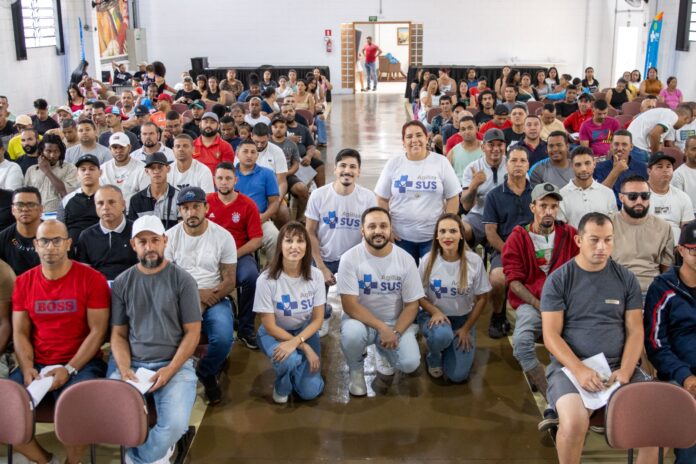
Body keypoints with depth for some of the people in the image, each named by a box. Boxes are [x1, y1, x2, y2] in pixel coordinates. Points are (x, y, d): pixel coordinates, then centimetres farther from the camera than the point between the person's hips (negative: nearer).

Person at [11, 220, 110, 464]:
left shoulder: (92, 279, -5)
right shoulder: (23, 282, 8)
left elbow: (98, 331, -8)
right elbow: (20, 333, 7)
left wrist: (69, 369, -16)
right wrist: (27, 368, -11)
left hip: (81, 364, -4)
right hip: (36, 365, 4)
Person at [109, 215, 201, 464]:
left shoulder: (182, 280, -1)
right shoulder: (122, 282, 7)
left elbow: (192, 332, -2)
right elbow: (118, 334, 8)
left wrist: (170, 370, -14)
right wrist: (124, 369, -11)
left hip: (175, 364, -2)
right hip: (132, 364, 2)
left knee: (175, 425, -26)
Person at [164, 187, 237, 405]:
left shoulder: (223, 236, -2)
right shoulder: (170, 236, 1)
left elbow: (230, 281, -2)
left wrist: (207, 301, -18)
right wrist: (195, 294, -15)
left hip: (215, 299, 0)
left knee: (224, 338, -28)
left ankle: (205, 372, 6)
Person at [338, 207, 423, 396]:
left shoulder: (406, 259, -8)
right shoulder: (350, 258, -15)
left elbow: (412, 304, -4)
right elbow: (349, 305, -19)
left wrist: (395, 333, -20)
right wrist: (382, 328, -27)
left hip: (395, 322, 2)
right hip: (361, 320, -2)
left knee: (410, 363, -21)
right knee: (352, 332, -37)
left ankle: (384, 351, 18)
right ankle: (356, 370, 0)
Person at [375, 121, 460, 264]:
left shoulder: (441, 162, 0)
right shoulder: (393, 164, 2)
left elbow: (453, 198, 1)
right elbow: (382, 199, 4)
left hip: (434, 236, 0)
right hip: (401, 236, 1)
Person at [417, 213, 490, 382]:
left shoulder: (474, 261, -15)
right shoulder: (428, 260, -14)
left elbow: (482, 298, -4)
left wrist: (466, 328, -5)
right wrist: (435, 312, -23)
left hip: (463, 318, 1)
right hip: (433, 315, -1)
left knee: (458, 375, -11)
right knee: (442, 335, -38)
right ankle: (434, 356, 0)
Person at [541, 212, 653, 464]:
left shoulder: (626, 279, 9)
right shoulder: (558, 280, 0)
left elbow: (635, 331, 6)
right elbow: (551, 335, -4)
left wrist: (625, 371, -11)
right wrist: (579, 370, -19)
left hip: (619, 365, 3)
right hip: (571, 365, -3)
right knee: (573, 423, -31)